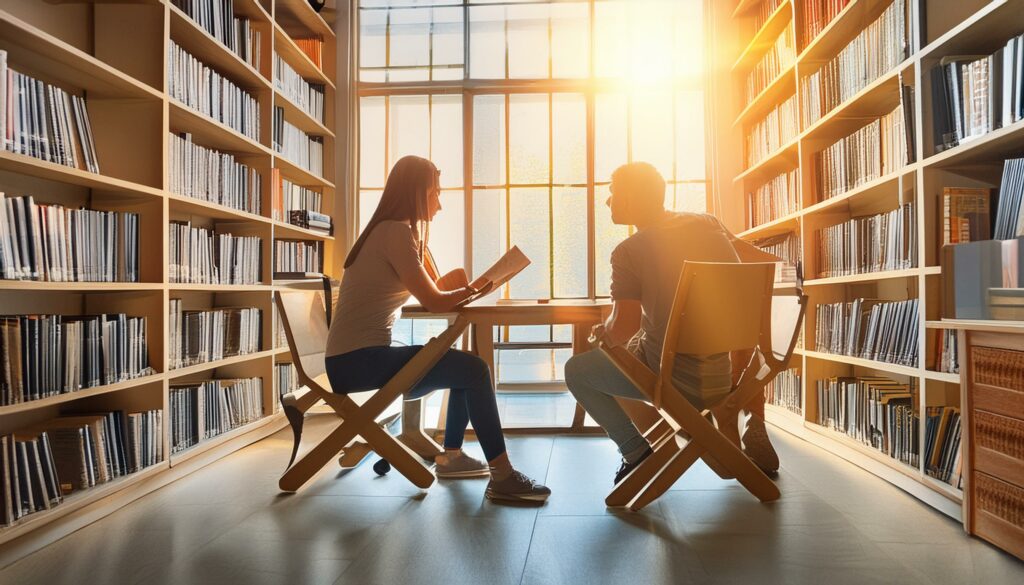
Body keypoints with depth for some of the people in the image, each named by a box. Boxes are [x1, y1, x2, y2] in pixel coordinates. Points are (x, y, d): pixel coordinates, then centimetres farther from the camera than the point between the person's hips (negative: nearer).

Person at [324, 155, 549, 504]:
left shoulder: (394, 230, 17)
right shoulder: (397, 231, -14)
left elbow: (431, 291, 15)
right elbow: (434, 302, -13)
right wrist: (472, 289, 3)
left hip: (360, 358, 10)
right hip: (359, 360, -10)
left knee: (466, 369, 18)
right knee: (474, 370, -15)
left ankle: (451, 456, 24)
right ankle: (502, 477, -12)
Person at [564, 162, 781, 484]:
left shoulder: (628, 251, -14)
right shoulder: (707, 222, 1)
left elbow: (622, 330, -18)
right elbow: (764, 262, 11)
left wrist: (604, 331, 3)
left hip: (672, 379, -5)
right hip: (726, 375, 5)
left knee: (575, 370, 12)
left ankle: (636, 451, 6)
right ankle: (755, 432, 33)